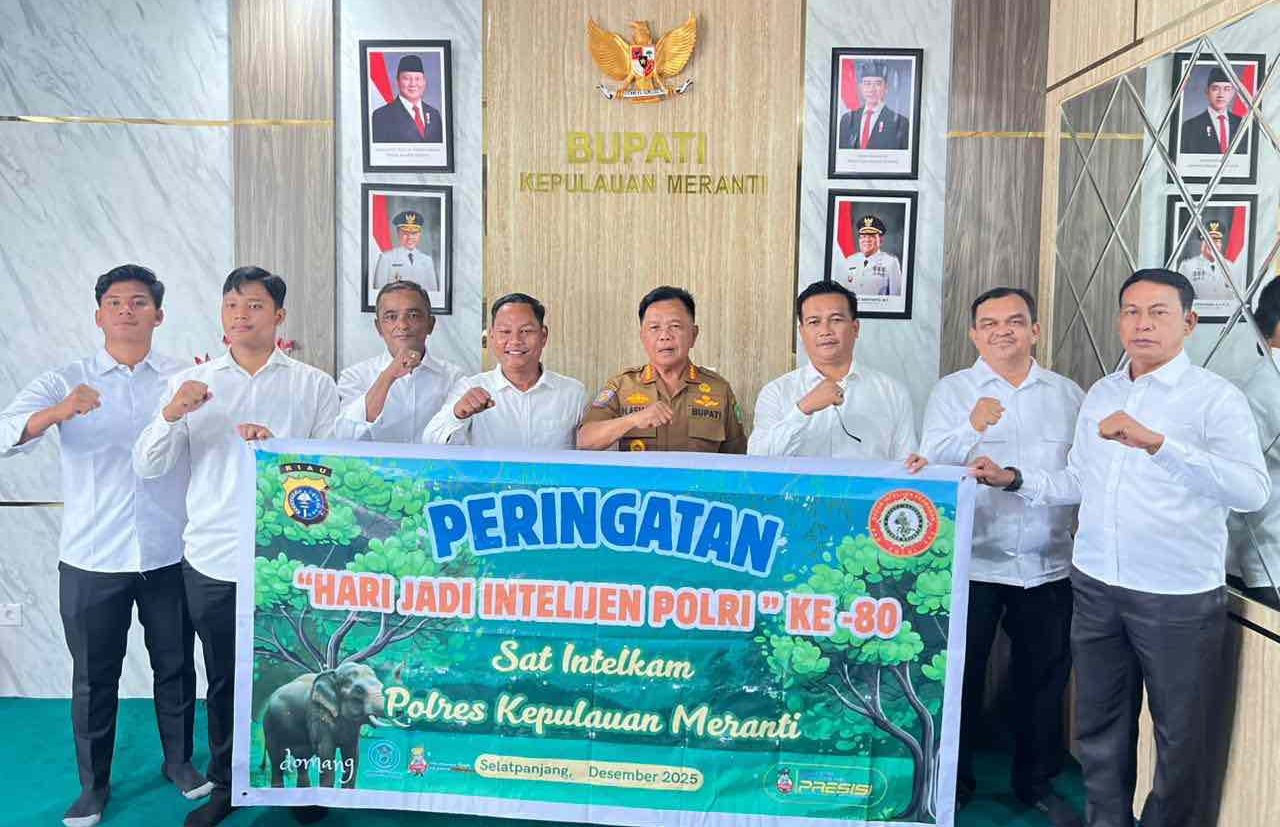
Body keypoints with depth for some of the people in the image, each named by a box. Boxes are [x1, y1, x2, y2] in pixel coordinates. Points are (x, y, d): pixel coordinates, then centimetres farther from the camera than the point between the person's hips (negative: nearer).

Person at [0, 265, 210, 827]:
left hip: (171, 555, 0)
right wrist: (58, 412, -32)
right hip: (92, 559, 0)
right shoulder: (66, 382, 2)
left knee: (176, 666, 13)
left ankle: (179, 761, 34)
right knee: (94, 676, 11)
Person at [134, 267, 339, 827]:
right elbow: (148, 468, 3)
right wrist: (170, 416, -15)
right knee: (223, 679, 14)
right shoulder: (190, 383, 8)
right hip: (212, 560, 2)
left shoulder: (314, 386, 3)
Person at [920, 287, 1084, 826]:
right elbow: (931, 462, -12)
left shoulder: (1068, 394, 9)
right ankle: (953, 782, 25)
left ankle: (1038, 782, 33)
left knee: (1044, 676, 13)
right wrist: (972, 428, -28)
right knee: (960, 676, 7)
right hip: (971, 563, -2)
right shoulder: (952, 391, 0)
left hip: (1049, 565, 3)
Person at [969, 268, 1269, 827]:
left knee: (1179, 733, 10)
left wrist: (1156, 442, -34)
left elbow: (1252, 492, -24)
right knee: (1100, 724, 16)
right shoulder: (1099, 395, 10)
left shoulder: (1216, 398, -9)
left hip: (1178, 597, -5)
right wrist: (1014, 479, 3)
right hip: (1096, 587, 5)